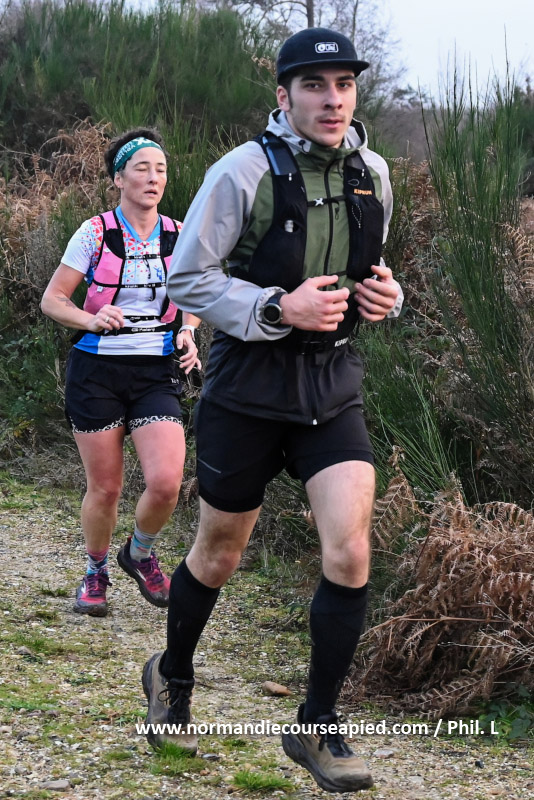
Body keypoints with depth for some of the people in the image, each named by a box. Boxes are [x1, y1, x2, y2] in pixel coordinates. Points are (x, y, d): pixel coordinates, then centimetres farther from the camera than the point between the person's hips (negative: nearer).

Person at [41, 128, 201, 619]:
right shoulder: (96, 233, -5)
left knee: (166, 482, -13)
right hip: (97, 370, -2)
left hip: (155, 373, 2)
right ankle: (96, 573, 28)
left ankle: (141, 554, 18)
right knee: (105, 487, 2)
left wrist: (187, 331, -1)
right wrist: (92, 320, -21)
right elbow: (52, 299, -3)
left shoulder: (179, 237, 4)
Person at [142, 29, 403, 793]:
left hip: (334, 386, 3)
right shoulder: (244, 172, -12)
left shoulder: (371, 176, 4)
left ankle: (317, 726, 4)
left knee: (350, 550, -11)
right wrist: (278, 308, -22)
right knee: (218, 555, 12)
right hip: (248, 387, -3)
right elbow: (187, 278, -11)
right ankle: (171, 676, 41)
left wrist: (384, 293, -3)